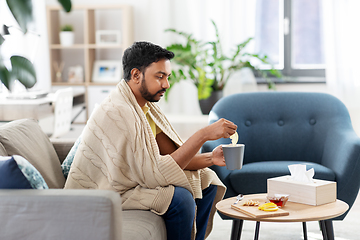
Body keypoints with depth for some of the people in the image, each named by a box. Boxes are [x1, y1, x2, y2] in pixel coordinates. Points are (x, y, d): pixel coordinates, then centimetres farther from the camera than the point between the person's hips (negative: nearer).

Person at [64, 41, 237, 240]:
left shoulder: (146, 105, 4)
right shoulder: (117, 113, -26)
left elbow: (171, 155, 2)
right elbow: (154, 174, -30)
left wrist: (210, 158, -16)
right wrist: (203, 134, -30)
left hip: (133, 182, 9)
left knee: (207, 182, 4)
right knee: (180, 197, -26)